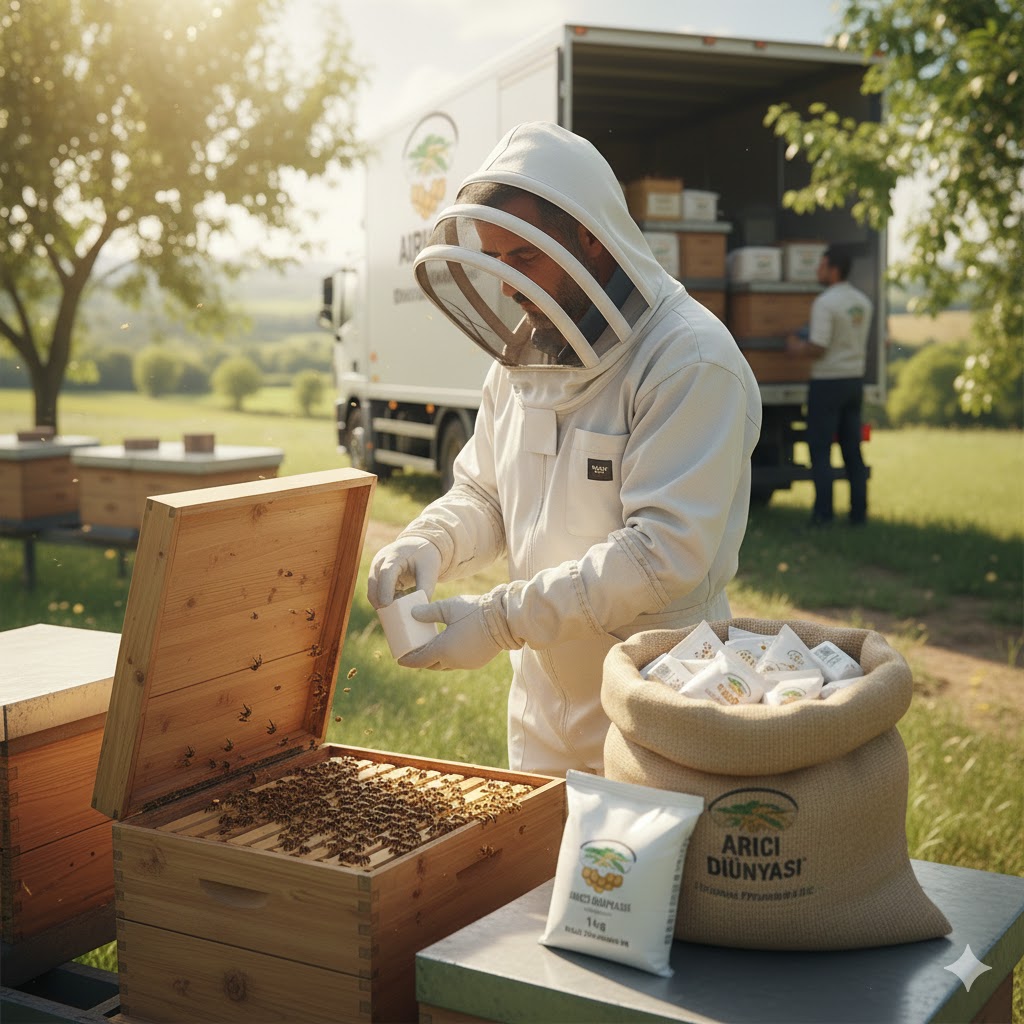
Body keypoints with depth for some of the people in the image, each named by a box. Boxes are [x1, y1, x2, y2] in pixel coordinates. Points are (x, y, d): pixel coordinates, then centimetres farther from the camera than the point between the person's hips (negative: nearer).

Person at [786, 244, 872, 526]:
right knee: (852, 450, 9)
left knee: (820, 450, -2)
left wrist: (796, 347, 0)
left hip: (827, 382, -7)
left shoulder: (824, 303, -15)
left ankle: (823, 514, -5)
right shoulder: (862, 302, 10)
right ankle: (859, 512, 10)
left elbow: (818, 349, -20)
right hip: (854, 379, 7)